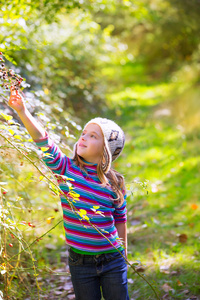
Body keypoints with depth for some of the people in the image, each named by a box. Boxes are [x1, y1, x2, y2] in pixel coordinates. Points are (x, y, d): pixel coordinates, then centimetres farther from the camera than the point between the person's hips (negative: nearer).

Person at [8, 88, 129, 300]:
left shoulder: (114, 183, -6)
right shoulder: (66, 169, -7)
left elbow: (120, 218, 6)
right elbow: (42, 139, -19)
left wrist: (123, 251, 13)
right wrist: (22, 111, -30)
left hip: (112, 260, 0)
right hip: (80, 263, 1)